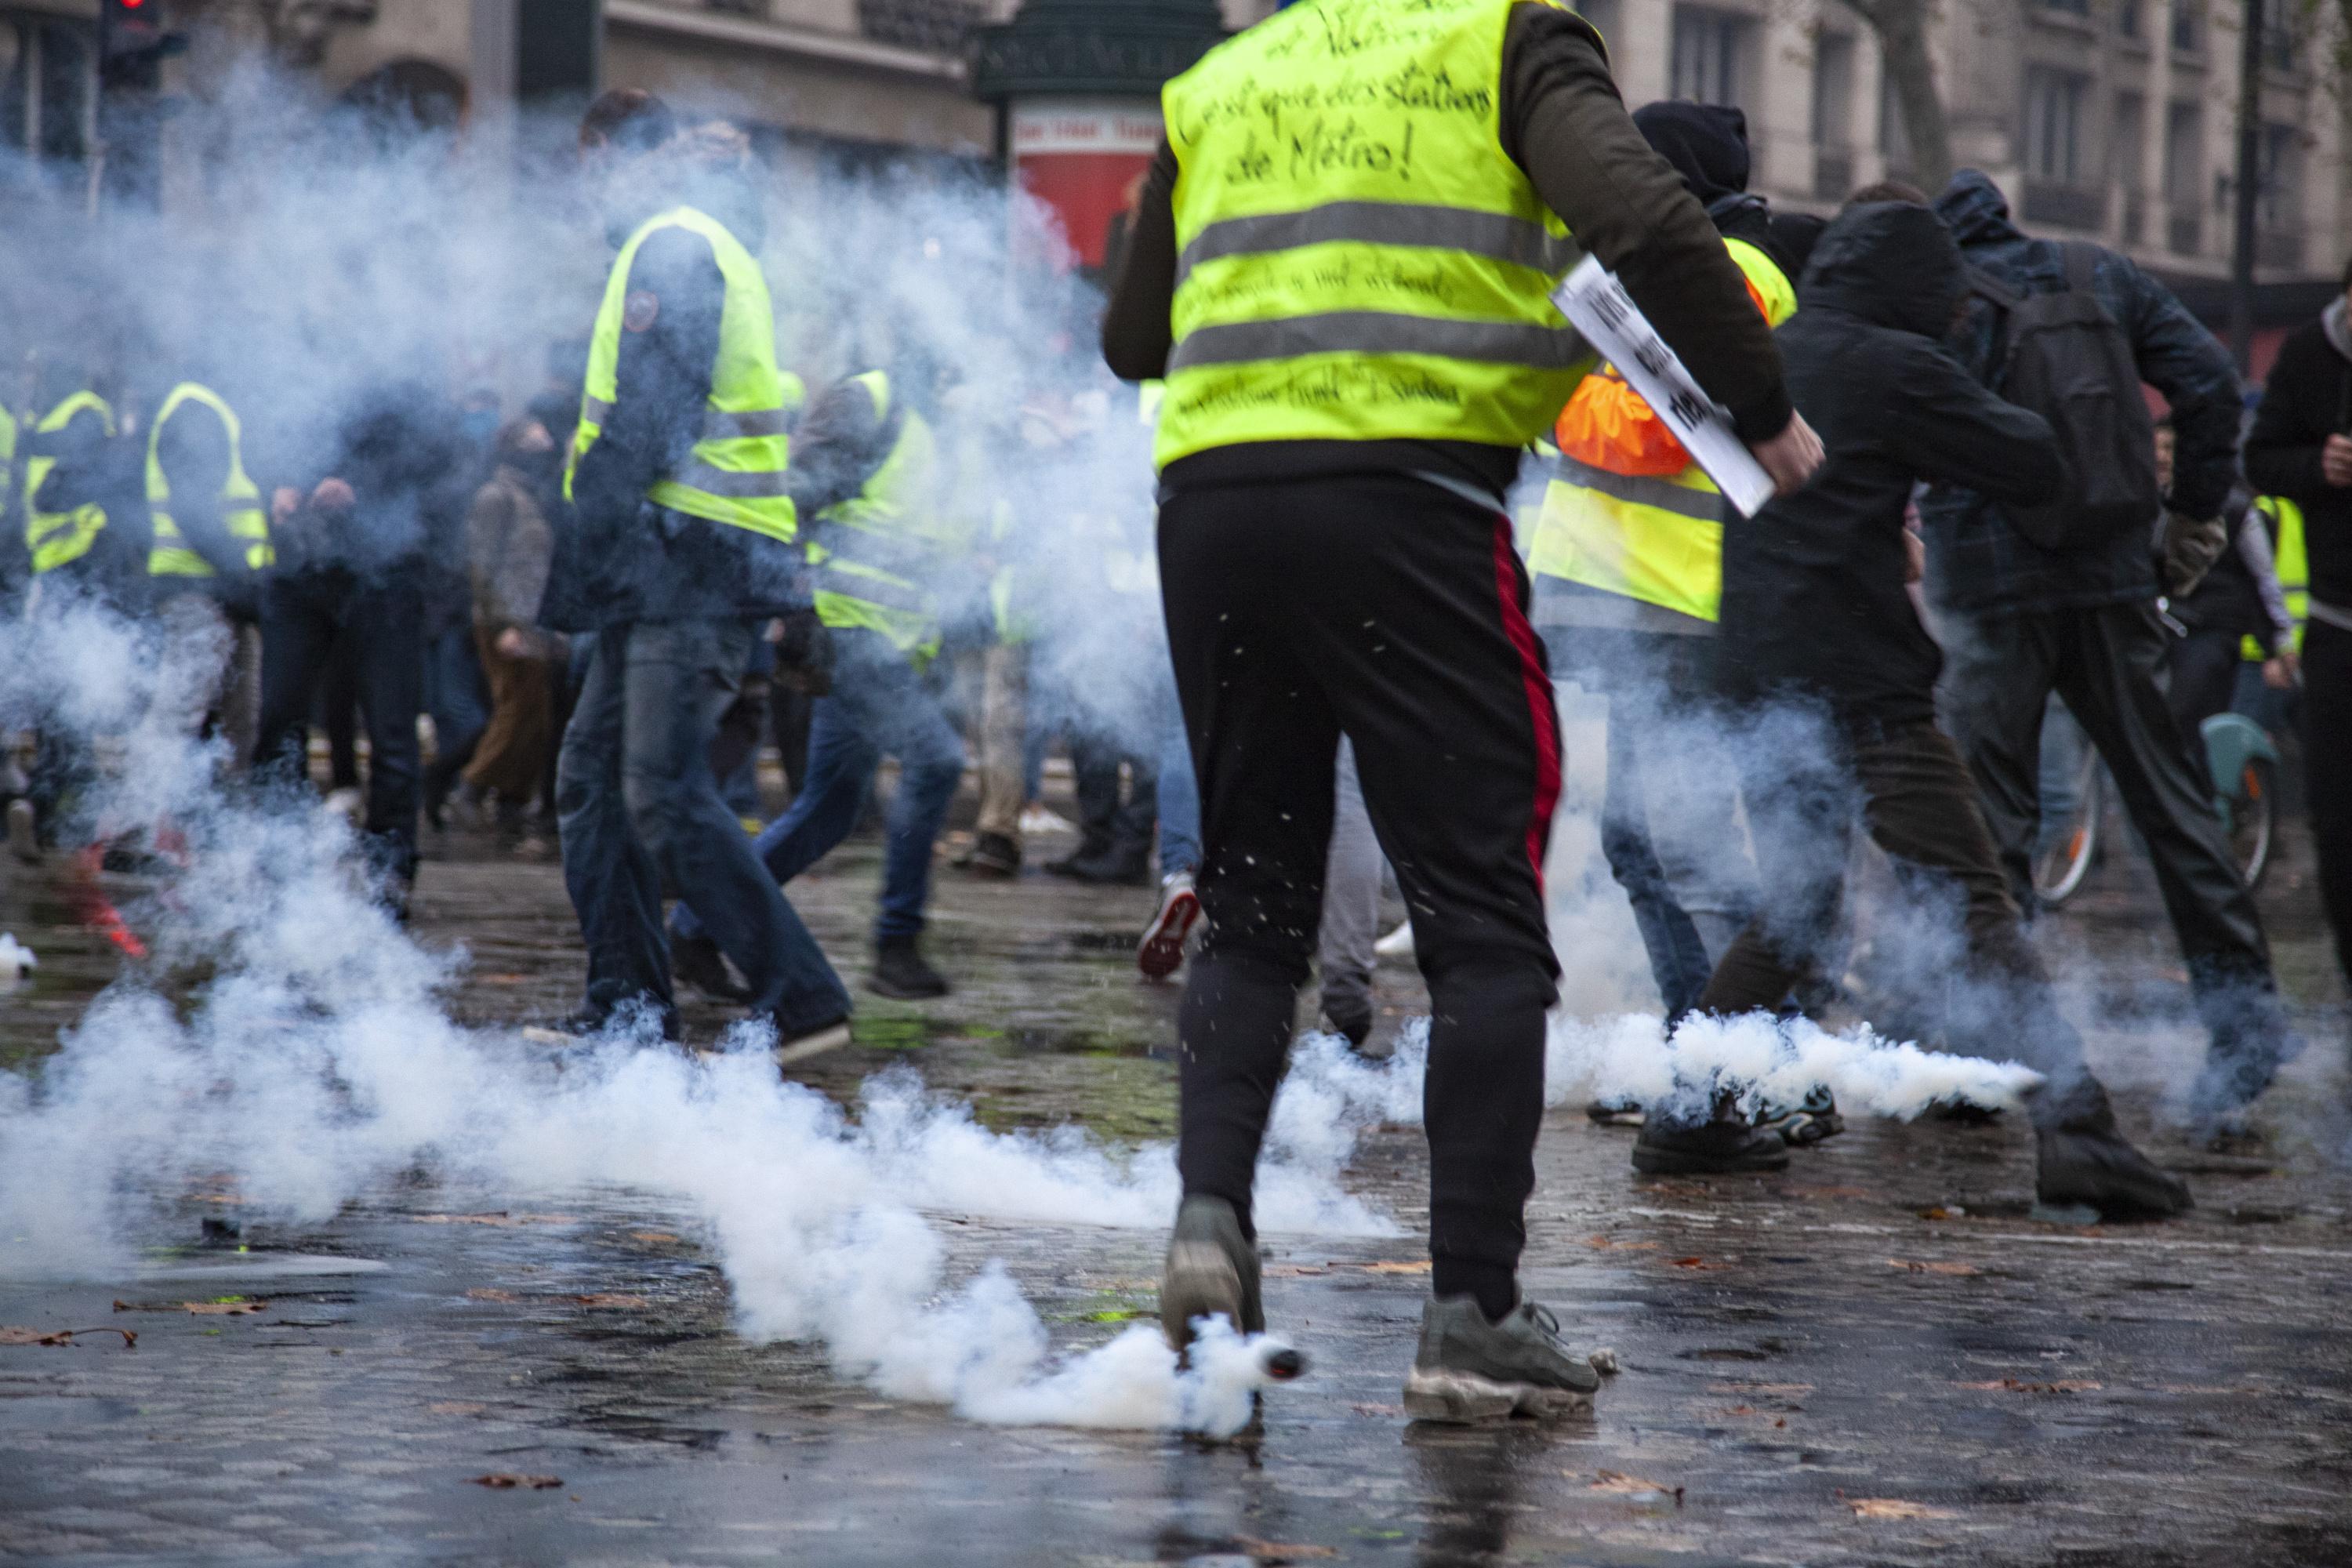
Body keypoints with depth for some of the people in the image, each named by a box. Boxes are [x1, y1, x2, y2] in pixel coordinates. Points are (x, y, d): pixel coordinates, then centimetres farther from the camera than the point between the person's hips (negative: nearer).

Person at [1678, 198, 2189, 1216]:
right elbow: (2037, 468, -6)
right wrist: (1989, 417, 13)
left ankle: (1683, 1113, 20)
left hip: (1760, 683, 7)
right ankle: (2074, 1129, -19)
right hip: (1867, 690, -7)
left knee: (1794, 912, 21)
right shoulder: (1897, 368, -8)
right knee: (1974, 911, -9)